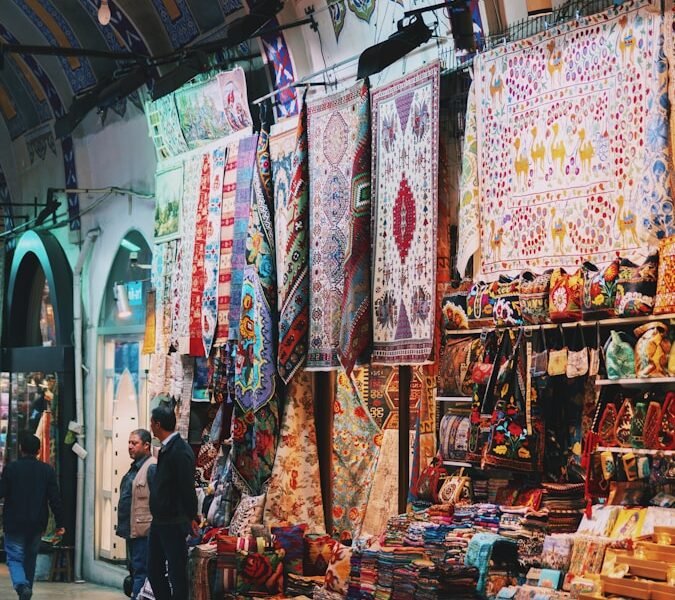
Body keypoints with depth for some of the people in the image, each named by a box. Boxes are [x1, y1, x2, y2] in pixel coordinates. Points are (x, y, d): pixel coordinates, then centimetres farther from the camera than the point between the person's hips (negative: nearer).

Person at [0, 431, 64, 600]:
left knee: (14, 557, 0)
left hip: (14, 523, -3)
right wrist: (60, 524, 2)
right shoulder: (47, 470, -1)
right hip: (37, 523, 3)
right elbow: (55, 499, -2)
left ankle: (22, 585, -24)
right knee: (30, 558, 18)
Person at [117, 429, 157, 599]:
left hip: (144, 531, -10)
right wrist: (123, 526, 21)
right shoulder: (135, 468, 17)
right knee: (134, 570, 15)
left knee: (140, 572, -11)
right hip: (132, 531, 10)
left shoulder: (152, 468, -14)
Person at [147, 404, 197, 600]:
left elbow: (187, 489, -20)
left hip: (174, 525, -10)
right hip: (159, 523, 10)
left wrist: (191, 517, -16)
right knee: (154, 571, 15)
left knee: (177, 574, -2)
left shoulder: (180, 452, -19)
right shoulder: (166, 449, 10)